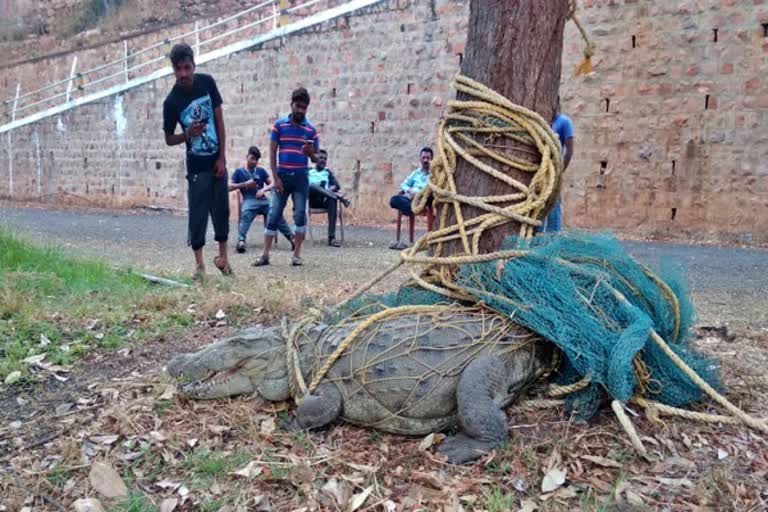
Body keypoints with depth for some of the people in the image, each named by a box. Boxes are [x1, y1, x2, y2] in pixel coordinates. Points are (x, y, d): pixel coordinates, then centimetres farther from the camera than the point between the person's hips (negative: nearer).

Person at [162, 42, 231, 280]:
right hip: (197, 165, -3)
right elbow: (169, 139, -1)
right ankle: (199, 263, 6)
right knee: (198, 212, -2)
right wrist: (188, 134, -23)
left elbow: (219, 120, 0)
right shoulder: (172, 102, -12)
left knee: (221, 208, 9)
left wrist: (222, 157, -3)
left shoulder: (207, 82, -5)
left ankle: (222, 256, 22)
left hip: (217, 160, 3)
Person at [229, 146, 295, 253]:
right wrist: (245, 184, -3)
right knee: (245, 213, -37)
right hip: (249, 200, -2)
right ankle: (241, 241, -49)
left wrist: (263, 189, -4)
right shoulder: (239, 172, 15)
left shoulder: (261, 171, 23)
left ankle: (291, 237, -24)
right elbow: (229, 187, 8)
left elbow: (272, 184, 16)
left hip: (263, 200, 2)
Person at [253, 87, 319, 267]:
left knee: (300, 214, -1)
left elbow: (315, 159, 6)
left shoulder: (311, 130, 4)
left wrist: (311, 153, -18)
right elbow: (272, 152, 2)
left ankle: (297, 254, 8)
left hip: (300, 177, 0)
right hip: (282, 176, 0)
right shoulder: (279, 125, 3)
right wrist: (276, 177, -6)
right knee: (273, 215, -1)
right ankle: (265, 255, 2)